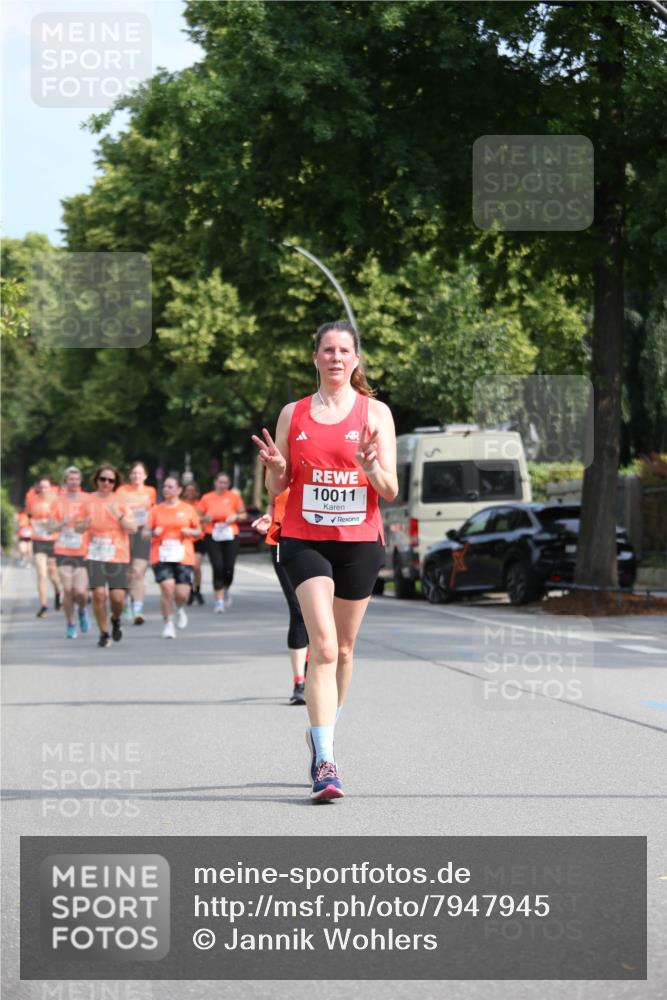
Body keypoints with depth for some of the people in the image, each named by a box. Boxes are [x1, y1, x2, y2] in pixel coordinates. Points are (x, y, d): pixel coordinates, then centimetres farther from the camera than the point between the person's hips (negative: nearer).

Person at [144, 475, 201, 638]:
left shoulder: (188, 509, 6)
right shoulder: (156, 510, 7)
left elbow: (198, 531, 13)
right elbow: (146, 532, 9)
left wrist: (190, 532, -7)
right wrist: (153, 533, -13)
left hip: (184, 557, 0)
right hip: (161, 556, 0)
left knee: (182, 593, -6)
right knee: (167, 587, -17)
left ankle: (180, 610, 31)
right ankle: (168, 624, -2)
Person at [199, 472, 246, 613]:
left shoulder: (234, 497, 5)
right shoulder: (207, 498, 5)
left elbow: (243, 514, 11)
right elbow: (199, 517, 12)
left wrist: (235, 517, -10)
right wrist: (206, 518, -10)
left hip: (231, 536, 1)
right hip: (212, 537, -1)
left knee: (229, 568, -4)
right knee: (218, 567, -11)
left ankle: (226, 591, 28)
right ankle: (219, 600, -3)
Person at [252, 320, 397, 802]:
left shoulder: (376, 413, 3)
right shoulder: (293, 414, 7)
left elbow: (391, 491, 1)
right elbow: (277, 489, 11)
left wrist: (370, 466, -19)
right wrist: (276, 467, -10)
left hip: (360, 541, 1)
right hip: (305, 540, -1)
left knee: (343, 649, 11)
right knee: (323, 646, -15)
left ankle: (320, 735, 34)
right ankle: (326, 762, -22)